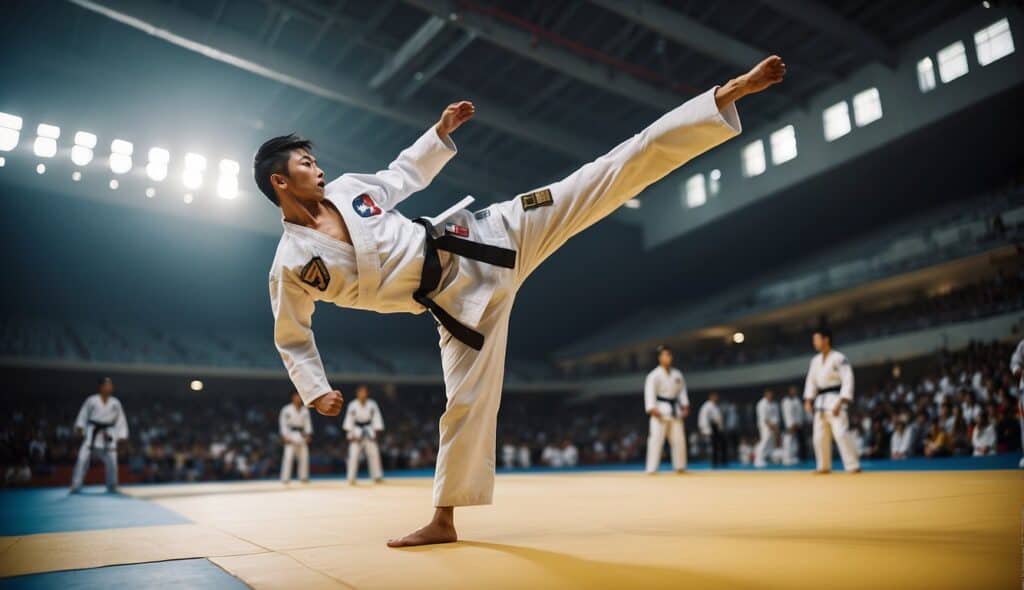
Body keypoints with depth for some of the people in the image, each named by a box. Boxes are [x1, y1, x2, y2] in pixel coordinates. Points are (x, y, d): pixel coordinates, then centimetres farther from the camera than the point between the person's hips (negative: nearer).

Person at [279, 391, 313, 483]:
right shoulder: (287, 409, -7)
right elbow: (283, 423, -7)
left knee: (304, 457, 5)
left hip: (302, 436, 5)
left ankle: (303, 477, 15)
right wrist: (285, 437, -12)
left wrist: (308, 435, 1)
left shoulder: (305, 410, 6)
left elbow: (308, 423, 9)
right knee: (288, 457, -12)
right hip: (291, 435, -5)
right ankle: (285, 478, -7)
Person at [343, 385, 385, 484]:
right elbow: (349, 420, -4)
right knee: (353, 455, -7)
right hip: (357, 432, -2)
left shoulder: (372, 404, -3)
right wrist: (351, 433, -10)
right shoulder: (352, 405, -7)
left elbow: (376, 418, -1)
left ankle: (377, 476, 10)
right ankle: (351, 478, 1)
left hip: (369, 432, 2)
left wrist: (376, 432, -6)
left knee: (373, 453, 1)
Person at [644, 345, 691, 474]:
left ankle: (680, 467, 22)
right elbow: (649, 392, -15)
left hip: (674, 410, 6)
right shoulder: (654, 375, -9)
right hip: (660, 410, -6)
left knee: (679, 439, 8)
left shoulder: (677, 374, 10)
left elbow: (682, 391, 15)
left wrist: (685, 406, 6)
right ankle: (651, 469, -8)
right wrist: (652, 409, -24)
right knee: (656, 439, -11)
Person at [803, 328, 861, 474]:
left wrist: (840, 402, -21)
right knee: (819, 436, 10)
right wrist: (808, 400, 7)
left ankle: (853, 466, -7)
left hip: (835, 400, -7)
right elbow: (811, 381, 16)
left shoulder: (839, 358, -11)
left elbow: (847, 381, -15)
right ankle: (824, 466, 23)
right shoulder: (815, 360, 11)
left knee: (841, 433, -15)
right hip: (821, 401, 7)